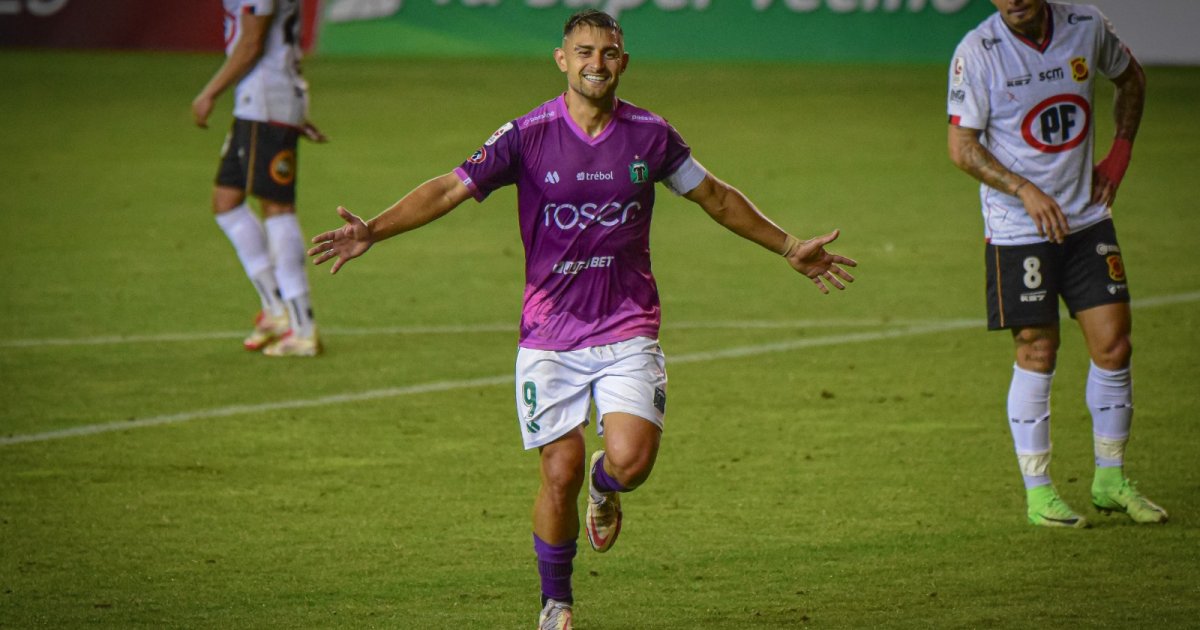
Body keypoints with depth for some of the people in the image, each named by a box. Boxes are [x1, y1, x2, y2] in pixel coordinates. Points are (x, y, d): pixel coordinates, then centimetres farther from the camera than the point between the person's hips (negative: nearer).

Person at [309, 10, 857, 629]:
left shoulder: (650, 135, 1)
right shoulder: (529, 135, -5)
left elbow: (716, 196, 17)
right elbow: (450, 189, -7)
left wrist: (788, 247, 23)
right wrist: (373, 230, -20)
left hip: (628, 328, 1)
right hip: (550, 334, -1)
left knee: (631, 460, -18)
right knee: (560, 474, -5)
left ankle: (605, 486, 21)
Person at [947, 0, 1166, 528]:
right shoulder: (977, 52, -13)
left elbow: (1130, 77, 19)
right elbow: (962, 147, -12)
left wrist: (1120, 153, 9)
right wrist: (1026, 191, -22)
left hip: (1085, 216, 4)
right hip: (1017, 227, -4)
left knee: (1113, 344, 1)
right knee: (1037, 352, -3)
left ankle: (1111, 480, 17)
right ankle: (1037, 492, 8)